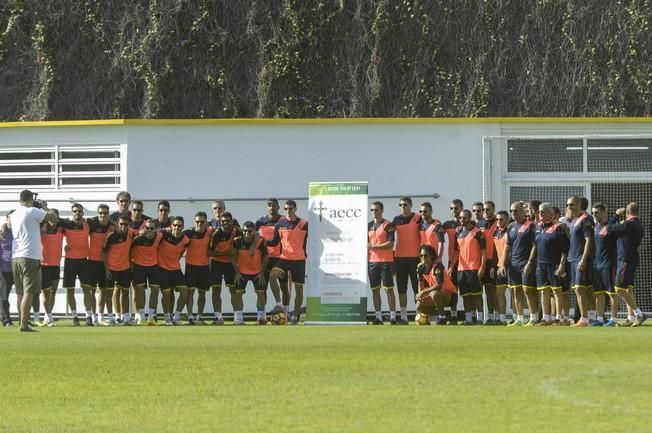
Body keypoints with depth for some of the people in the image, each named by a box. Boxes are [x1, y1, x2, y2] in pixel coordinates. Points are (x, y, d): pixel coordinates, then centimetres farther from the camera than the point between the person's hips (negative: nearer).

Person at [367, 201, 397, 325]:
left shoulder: (388, 225, -3)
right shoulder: (369, 226, 14)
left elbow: (390, 244, -11)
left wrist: (373, 246, -13)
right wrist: (365, 258, 8)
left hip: (385, 261, -5)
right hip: (372, 261, 5)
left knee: (388, 289, -4)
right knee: (375, 290, 4)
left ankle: (393, 316, -4)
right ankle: (378, 316, 7)